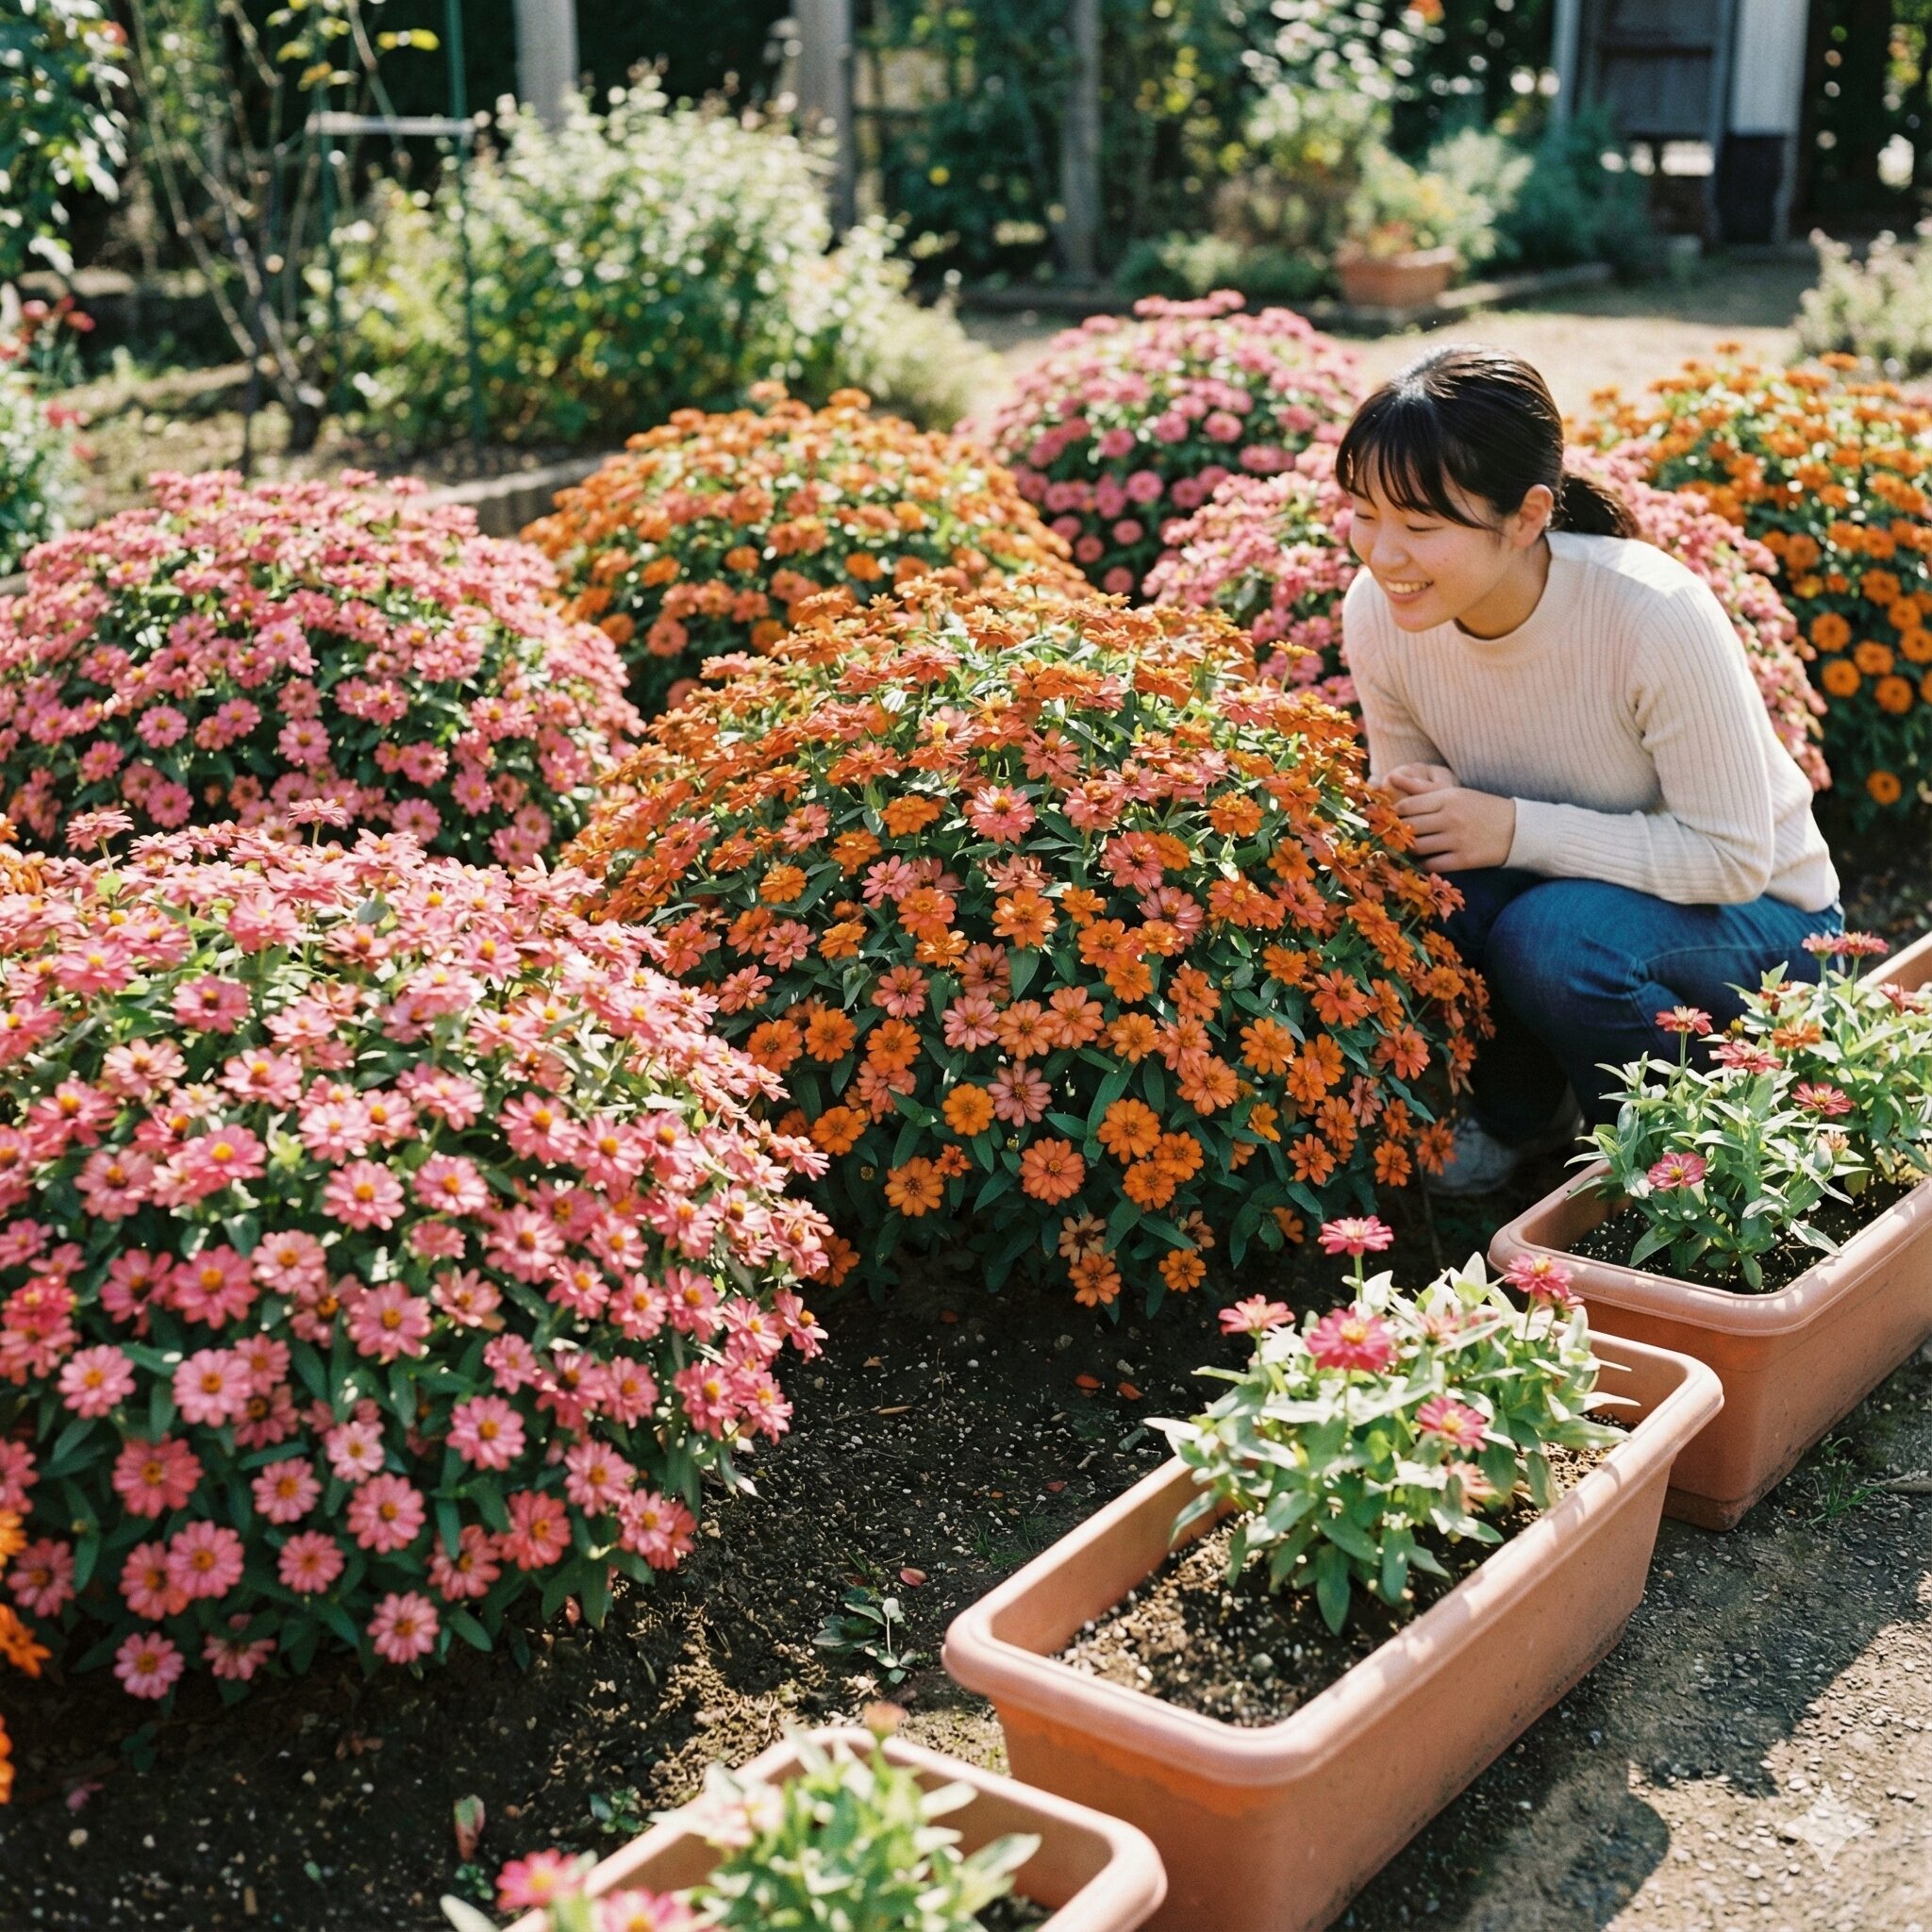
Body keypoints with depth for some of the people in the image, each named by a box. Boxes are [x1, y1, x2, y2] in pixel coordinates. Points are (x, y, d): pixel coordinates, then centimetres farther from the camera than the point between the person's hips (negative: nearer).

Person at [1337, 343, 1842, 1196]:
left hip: (1756, 914, -4)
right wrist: (1407, 813, -26)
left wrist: (1515, 828, -32)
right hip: (1564, 887, 4)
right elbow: (1405, 784, 0)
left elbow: (1733, 856, -26)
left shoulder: (1656, 618, -32)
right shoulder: (1378, 611, -17)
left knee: (1554, 938, -35)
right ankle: (1518, 1104, 4)